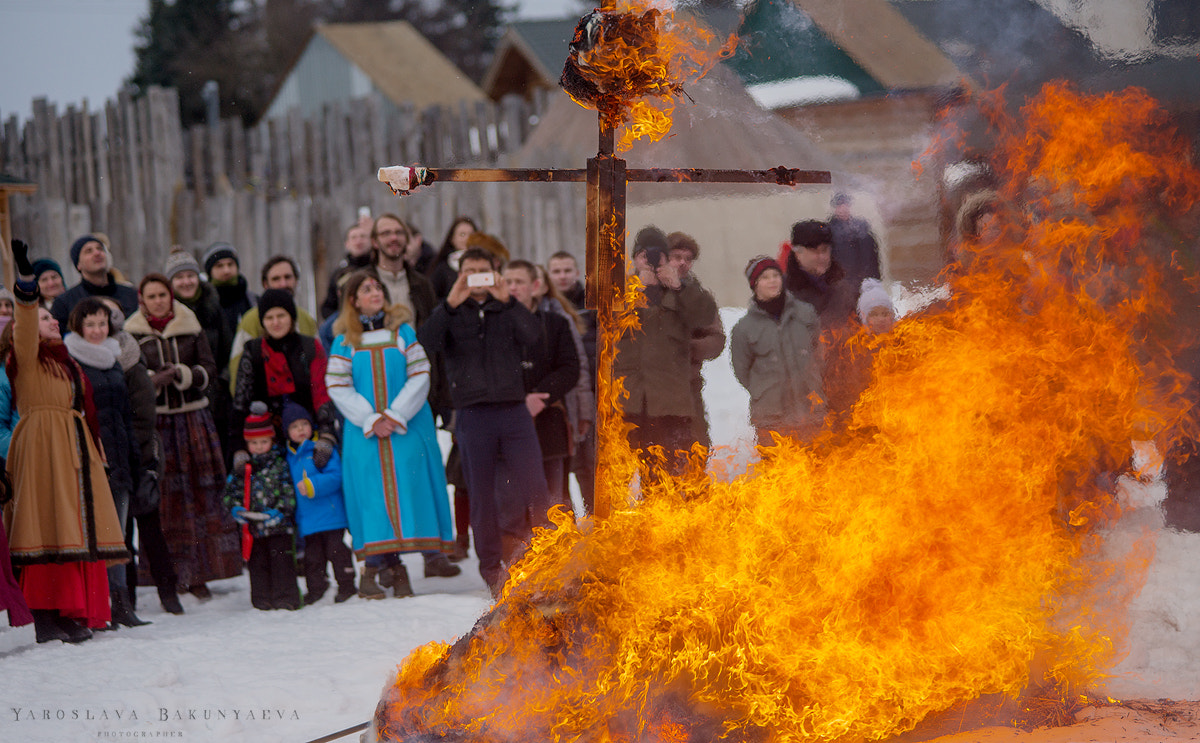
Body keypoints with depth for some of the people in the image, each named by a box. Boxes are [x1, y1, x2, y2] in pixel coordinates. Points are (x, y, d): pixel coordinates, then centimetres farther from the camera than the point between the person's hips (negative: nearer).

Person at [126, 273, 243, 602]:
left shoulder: (191, 328, 8)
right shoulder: (132, 334, 3)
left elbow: (210, 370, 4)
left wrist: (181, 374, -13)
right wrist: (152, 380, -18)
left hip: (193, 418, 2)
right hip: (153, 421, -2)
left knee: (201, 495, 1)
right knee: (164, 500, -6)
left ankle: (197, 575, 9)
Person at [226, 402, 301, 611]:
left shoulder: (279, 465, -1)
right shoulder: (241, 468, 9)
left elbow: (289, 493, -4)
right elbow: (230, 491, 11)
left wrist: (280, 511, -18)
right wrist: (235, 508, -7)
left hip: (278, 526, -3)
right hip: (252, 528, 3)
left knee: (281, 563, -3)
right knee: (257, 565, 7)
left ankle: (285, 599, 1)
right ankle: (262, 600, 13)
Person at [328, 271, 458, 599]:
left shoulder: (403, 332, 5)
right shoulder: (345, 342, 5)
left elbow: (420, 377, 0)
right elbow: (338, 388, 0)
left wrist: (396, 415, -10)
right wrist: (370, 420, -11)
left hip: (408, 427, 0)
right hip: (365, 433, 0)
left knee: (414, 484, -5)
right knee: (373, 489, -4)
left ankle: (433, 553, -2)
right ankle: (378, 562, -4)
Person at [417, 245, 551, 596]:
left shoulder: (507, 312, 13)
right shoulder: (450, 315, 10)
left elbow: (533, 336, -7)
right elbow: (427, 342, -11)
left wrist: (507, 300, -19)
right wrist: (451, 303, -22)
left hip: (514, 410, 1)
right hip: (473, 413, -1)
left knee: (534, 488, -10)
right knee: (482, 495, 0)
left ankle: (511, 537, 13)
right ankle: (492, 569, 9)